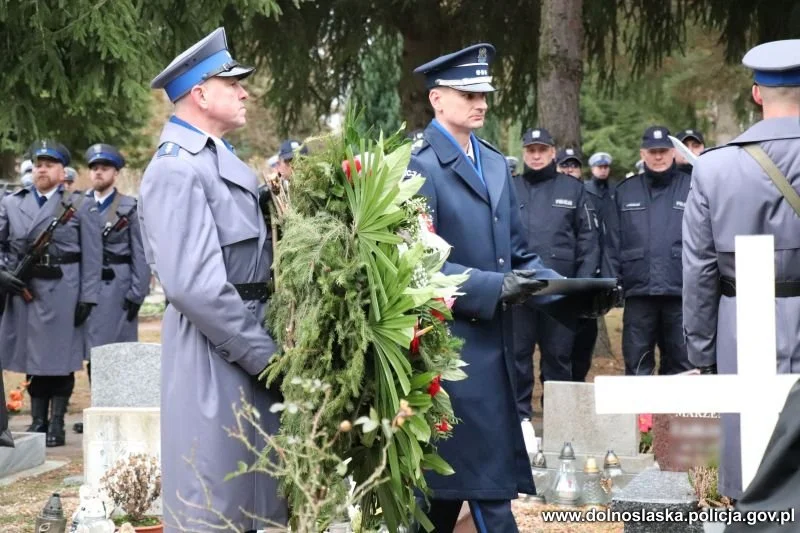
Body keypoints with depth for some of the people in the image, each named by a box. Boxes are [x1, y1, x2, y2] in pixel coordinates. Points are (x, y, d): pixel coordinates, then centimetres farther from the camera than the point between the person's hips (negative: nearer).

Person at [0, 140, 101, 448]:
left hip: (63, 292, -3)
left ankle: (57, 425, 6)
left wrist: (87, 297, -8)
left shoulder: (78, 206, 3)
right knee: (32, 357, 8)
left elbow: (91, 256, -2)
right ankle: (38, 422, 16)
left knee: (61, 359, -1)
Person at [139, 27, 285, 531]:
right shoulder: (178, 169, -17)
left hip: (251, 334, 10)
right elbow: (194, 286, -24)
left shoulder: (220, 157, 14)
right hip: (217, 346, -10)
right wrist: (268, 356, -20)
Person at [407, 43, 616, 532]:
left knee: (446, 481, 13)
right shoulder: (419, 165, -9)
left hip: (493, 337, 7)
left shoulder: (496, 163, 15)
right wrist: (495, 288, -25)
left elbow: (517, 254, 17)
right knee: (489, 485, -7)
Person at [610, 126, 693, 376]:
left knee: (682, 365, 3)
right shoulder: (625, 192, 13)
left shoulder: (692, 189, 6)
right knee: (636, 366, 3)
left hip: (681, 292, -1)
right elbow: (614, 242, 11)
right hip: (638, 292, 1)